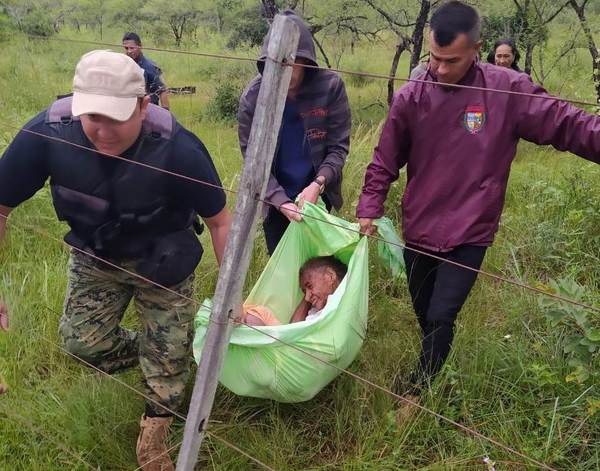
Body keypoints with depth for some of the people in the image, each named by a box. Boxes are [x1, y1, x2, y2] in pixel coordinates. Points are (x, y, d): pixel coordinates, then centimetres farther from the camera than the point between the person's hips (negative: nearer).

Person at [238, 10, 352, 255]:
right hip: (275, 199, 0)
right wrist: (280, 201, -25)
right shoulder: (253, 96, -16)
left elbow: (339, 146, -10)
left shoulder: (330, 86, -17)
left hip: (316, 195, 0)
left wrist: (318, 184, -27)